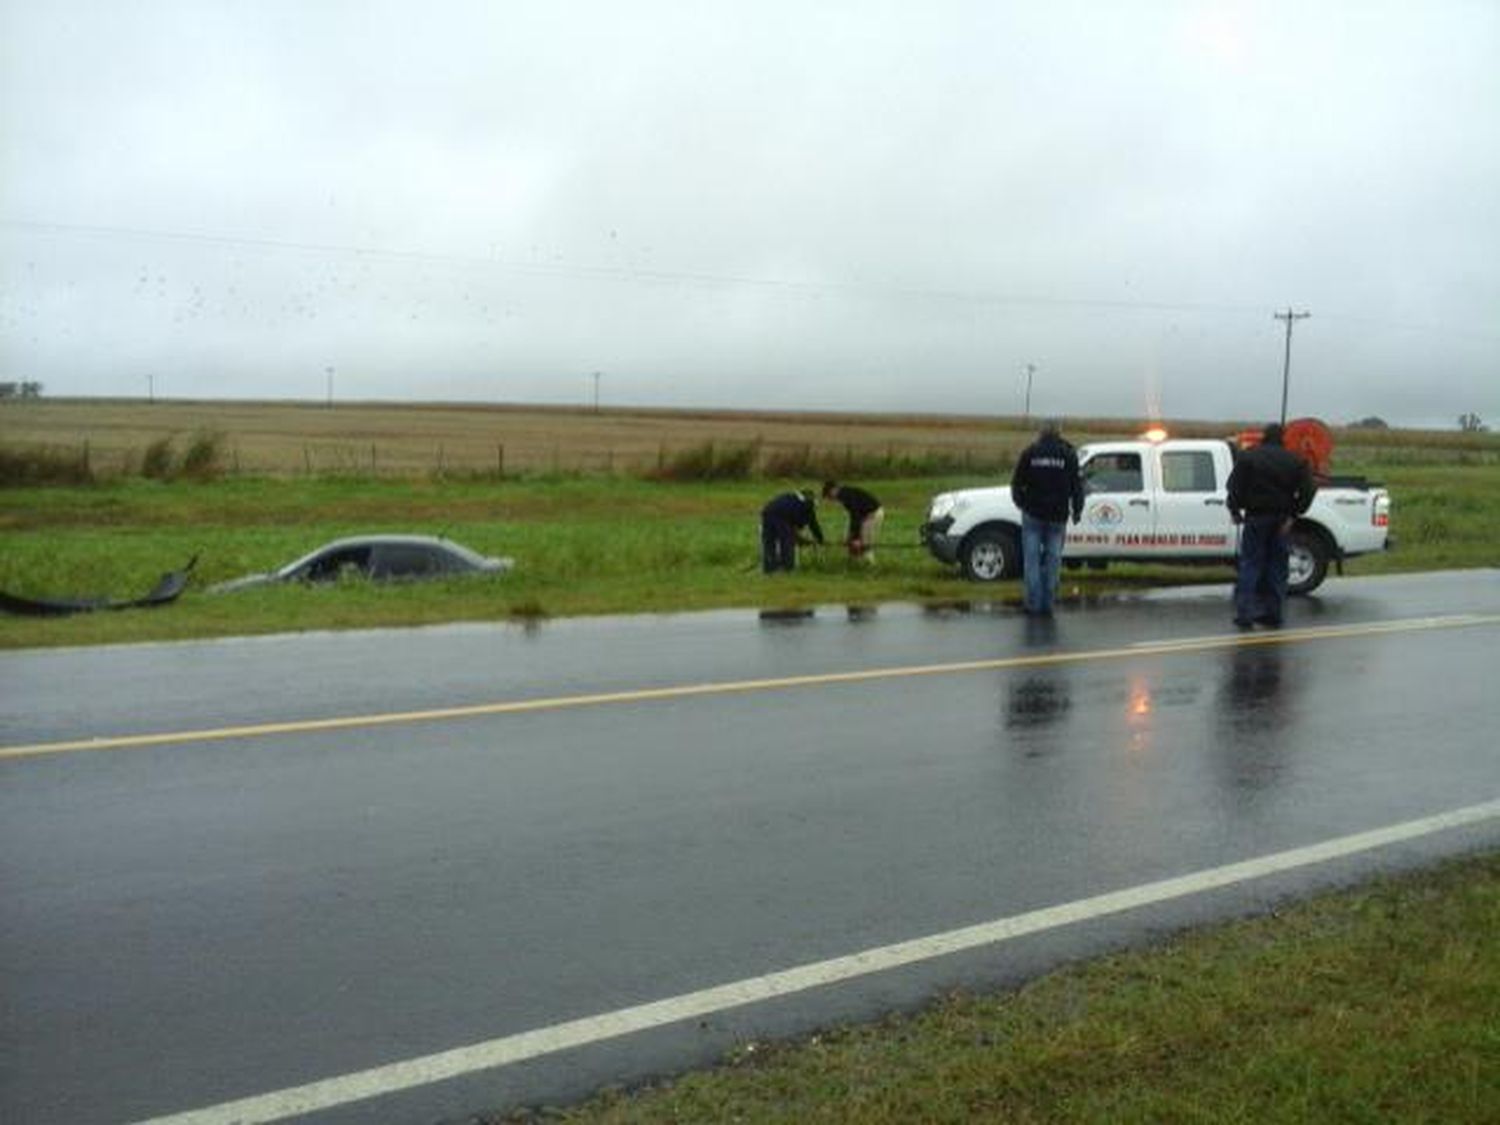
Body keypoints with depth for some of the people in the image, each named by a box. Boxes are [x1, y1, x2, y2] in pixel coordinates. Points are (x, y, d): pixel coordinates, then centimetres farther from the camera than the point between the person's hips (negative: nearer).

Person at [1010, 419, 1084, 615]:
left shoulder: (1029, 453, 2)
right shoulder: (1068, 454, 3)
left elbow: (1017, 483, 6)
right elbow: (1076, 486, 3)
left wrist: (1020, 502, 22)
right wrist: (1077, 510, 13)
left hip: (1033, 513, -1)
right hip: (1057, 516, 1)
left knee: (1032, 559, 4)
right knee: (1053, 559, 6)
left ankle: (1034, 604, 0)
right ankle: (1047, 605, 5)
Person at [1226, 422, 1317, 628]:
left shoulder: (1248, 456, -4)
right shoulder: (1294, 460, 7)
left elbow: (1235, 485, -11)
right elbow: (1307, 489, 0)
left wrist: (1234, 510, -1)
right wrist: (1293, 514, 0)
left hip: (1256, 518, -3)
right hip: (1281, 520, 3)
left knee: (1250, 564, 0)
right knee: (1277, 566, 10)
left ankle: (1245, 613, -7)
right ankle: (1274, 614, 12)